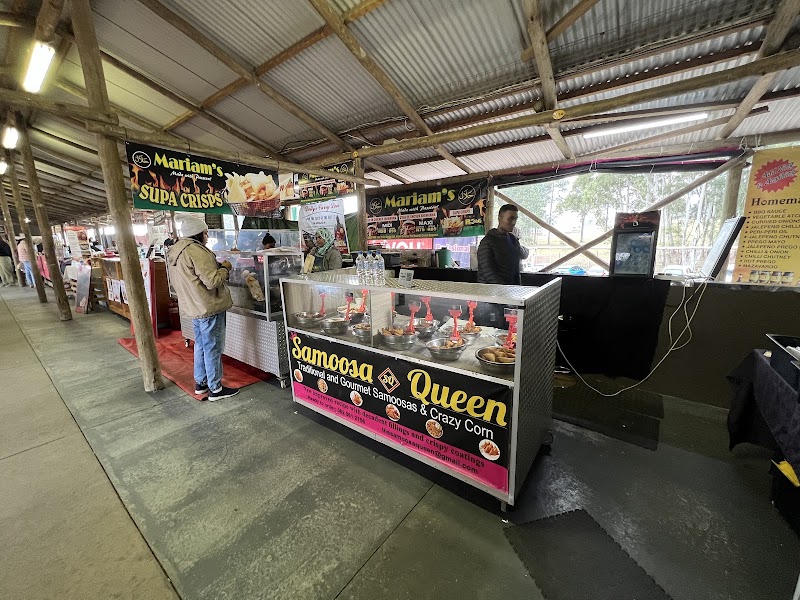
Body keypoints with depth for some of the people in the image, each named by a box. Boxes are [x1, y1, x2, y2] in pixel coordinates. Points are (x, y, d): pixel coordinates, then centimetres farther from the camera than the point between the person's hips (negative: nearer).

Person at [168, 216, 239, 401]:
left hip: (193, 307, 10)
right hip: (208, 307, -10)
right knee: (213, 348, 0)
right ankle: (215, 389, 11)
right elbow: (212, 281, -25)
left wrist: (216, 267, 13)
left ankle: (200, 383, 32)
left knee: (201, 345, 20)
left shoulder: (175, 251, 12)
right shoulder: (196, 251, -21)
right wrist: (225, 268, -8)